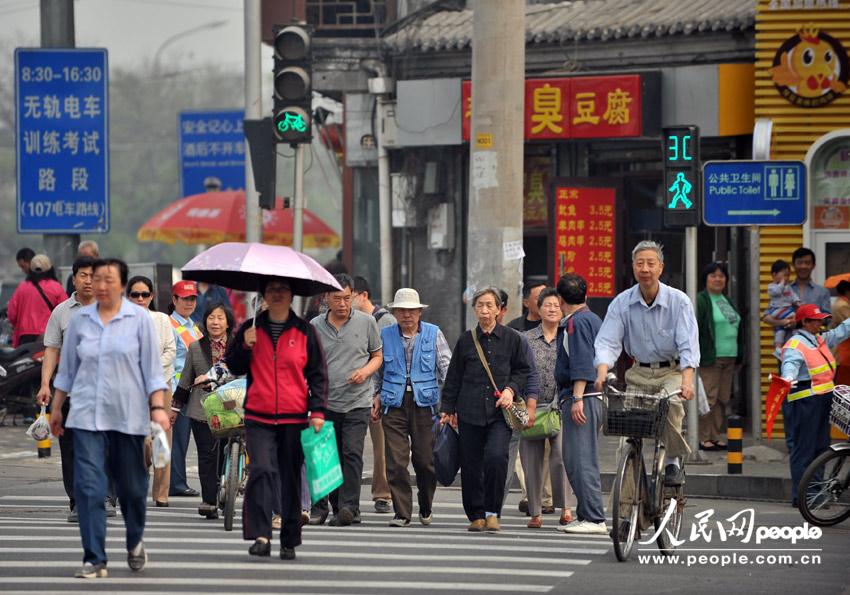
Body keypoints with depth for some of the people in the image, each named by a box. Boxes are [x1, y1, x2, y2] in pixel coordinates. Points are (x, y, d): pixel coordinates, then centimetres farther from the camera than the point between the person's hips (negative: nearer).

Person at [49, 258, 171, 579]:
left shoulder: (139, 319, 0)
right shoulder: (79, 320, 6)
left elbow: (152, 367, 0)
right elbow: (67, 368, 15)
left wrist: (158, 407, -8)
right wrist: (56, 408, 17)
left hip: (129, 415, -1)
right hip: (87, 415, 1)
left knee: (131, 486, 9)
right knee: (88, 486, -10)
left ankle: (135, 543, 36)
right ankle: (94, 559, -8)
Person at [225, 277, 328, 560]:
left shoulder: (304, 332, 7)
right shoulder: (251, 330, 10)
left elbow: (318, 374, 8)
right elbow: (234, 367, 12)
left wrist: (317, 410, -3)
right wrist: (245, 346, -7)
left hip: (294, 419, 0)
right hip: (258, 418, 0)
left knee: (291, 479, 4)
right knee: (261, 470, -17)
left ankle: (289, 542, 12)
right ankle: (260, 536, -20)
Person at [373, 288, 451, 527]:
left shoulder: (434, 334, 5)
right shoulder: (386, 335, 9)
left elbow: (446, 367, 3)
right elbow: (377, 369, 20)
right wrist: (376, 395, 12)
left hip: (424, 402, -1)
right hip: (394, 405, 1)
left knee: (425, 460, 3)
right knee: (396, 461, -8)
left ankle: (426, 509, 24)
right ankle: (402, 512, -2)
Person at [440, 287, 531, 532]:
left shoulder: (511, 339, 6)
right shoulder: (466, 340, 9)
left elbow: (523, 371, 14)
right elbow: (453, 378, 14)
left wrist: (511, 389, -4)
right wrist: (447, 409, 10)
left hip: (500, 412, -2)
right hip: (470, 412, 2)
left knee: (496, 457, -20)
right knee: (471, 465, 1)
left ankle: (492, 512, -8)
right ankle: (476, 515, 14)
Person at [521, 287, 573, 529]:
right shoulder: (527, 339, 9)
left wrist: (556, 405, -6)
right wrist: (529, 406, -4)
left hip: (559, 407, -1)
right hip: (532, 407, 1)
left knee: (561, 456, -18)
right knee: (532, 461, 0)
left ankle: (564, 507, -7)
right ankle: (535, 513, 7)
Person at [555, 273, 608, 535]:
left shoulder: (576, 322, -10)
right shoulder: (594, 320, 20)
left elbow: (582, 363, -19)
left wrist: (577, 398, -23)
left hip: (580, 398, -10)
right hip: (595, 399, 10)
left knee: (581, 460, -12)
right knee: (575, 459, 15)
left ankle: (594, 519, -16)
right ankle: (585, 514, 18)